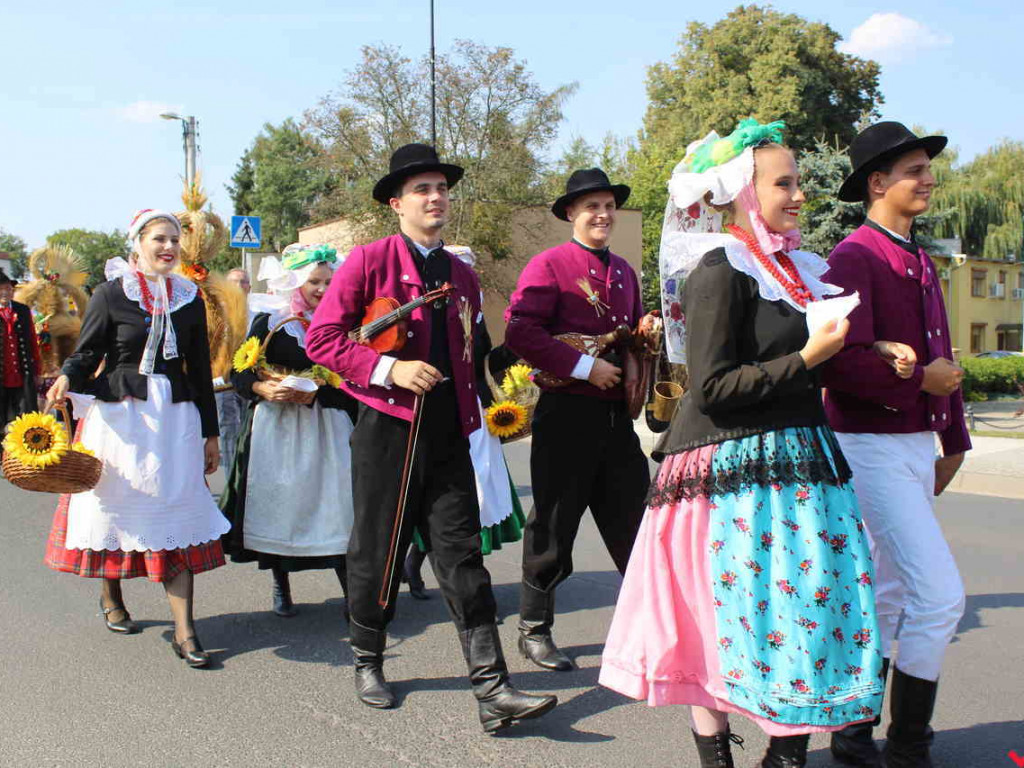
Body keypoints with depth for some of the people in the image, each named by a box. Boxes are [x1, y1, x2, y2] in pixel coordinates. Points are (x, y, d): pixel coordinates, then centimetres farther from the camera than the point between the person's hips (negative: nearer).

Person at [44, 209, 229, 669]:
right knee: (115, 504, 9)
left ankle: (184, 631, 0)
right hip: (120, 414, -2)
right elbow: (86, 354, -1)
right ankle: (110, 597, 36)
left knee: (178, 515, -2)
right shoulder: (111, 294, -2)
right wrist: (67, 379, -24)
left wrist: (210, 432, 11)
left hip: (176, 416, 2)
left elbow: (200, 369, 11)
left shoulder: (189, 297, 7)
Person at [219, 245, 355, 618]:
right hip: (275, 428, 0)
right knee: (277, 502, 3)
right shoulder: (268, 323, 2)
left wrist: (316, 393, -15)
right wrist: (263, 389, -18)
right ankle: (281, 587, 19)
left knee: (333, 504, -5)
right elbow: (240, 373, 1)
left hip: (325, 427, 1)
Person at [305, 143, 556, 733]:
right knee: (378, 553, 9)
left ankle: (494, 691, -1)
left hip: (448, 437, 4)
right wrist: (389, 369, -19)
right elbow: (321, 339, -8)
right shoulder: (368, 262, -2)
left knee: (463, 557, 0)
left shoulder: (462, 275, 15)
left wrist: (478, 412, 12)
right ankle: (368, 661, 32)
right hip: (388, 433, -4)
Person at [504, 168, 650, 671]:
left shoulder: (624, 271, 17)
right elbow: (519, 332, -18)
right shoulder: (549, 265, -5)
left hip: (617, 412, 6)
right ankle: (534, 629, 18)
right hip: (568, 412, -6)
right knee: (555, 522, 3)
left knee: (634, 516, 10)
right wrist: (585, 366, -18)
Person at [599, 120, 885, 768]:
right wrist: (806, 358, -16)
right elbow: (713, 388, -17)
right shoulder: (720, 270, -11)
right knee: (729, 617, 1)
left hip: (798, 462, 8)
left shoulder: (792, 268, 15)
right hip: (733, 468, -8)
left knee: (816, 607, 7)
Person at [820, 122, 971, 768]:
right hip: (873, 447, -9)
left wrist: (953, 440, 19)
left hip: (916, 444, 9)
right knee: (941, 595, -10)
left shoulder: (920, 261, 16)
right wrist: (919, 381, -14)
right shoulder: (853, 259, -13)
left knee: (889, 596, 14)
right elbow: (843, 364, -25)